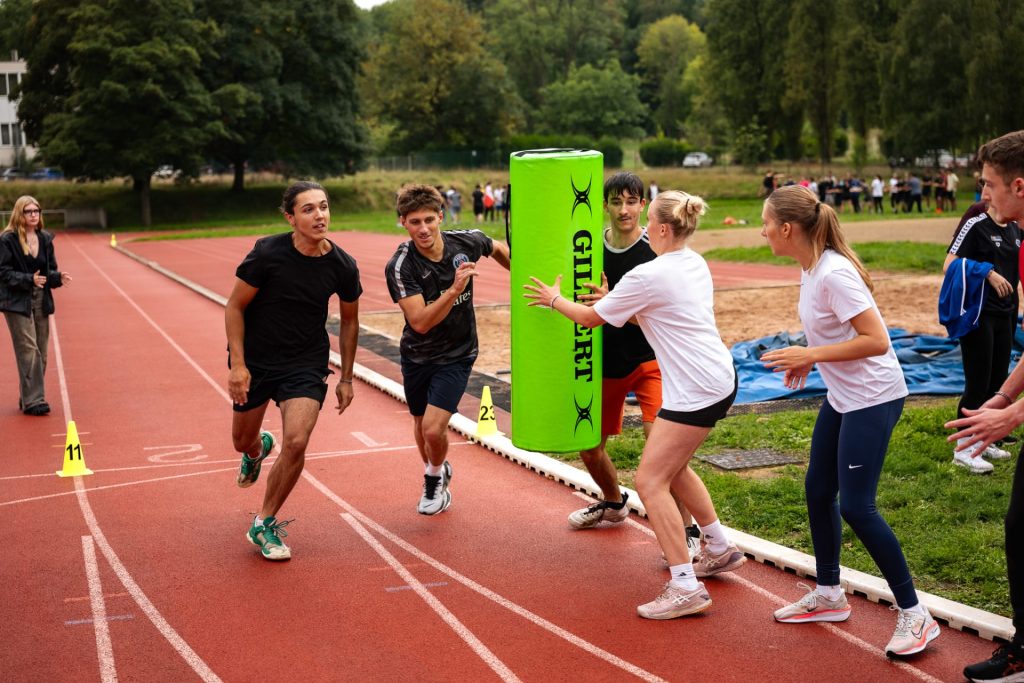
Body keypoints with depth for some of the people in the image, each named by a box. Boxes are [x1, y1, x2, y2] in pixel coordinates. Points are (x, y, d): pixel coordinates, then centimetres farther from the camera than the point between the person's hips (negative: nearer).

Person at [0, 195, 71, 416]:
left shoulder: (45, 239, 9)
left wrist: (58, 277, -7)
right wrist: (29, 280, -22)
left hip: (41, 301, 6)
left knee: (41, 352, 7)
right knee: (28, 350, -11)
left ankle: (27, 398, 19)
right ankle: (33, 401, -8)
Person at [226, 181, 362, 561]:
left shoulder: (342, 266, -11)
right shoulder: (267, 253, -18)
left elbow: (349, 321, 6)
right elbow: (234, 307, -8)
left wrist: (346, 378, 9)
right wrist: (237, 364, -15)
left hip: (306, 365, 0)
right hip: (255, 361, 0)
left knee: (296, 443, -17)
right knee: (241, 441, 15)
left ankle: (264, 525, 5)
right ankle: (258, 449, 56)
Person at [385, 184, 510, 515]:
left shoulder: (467, 242, -15)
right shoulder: (400, 267, -23)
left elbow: (498, 248, 9)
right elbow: (420, 322, -30)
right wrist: (454, 289, -41)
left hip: (457, 354, -1)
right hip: (417, 356, 1)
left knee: (433, 429, -14)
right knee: (421, 425, 19)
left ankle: (435, 478, 19)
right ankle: (436, 472, 51)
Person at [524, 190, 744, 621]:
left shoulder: (647, 277, -16)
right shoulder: (695, 264, 10)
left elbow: (589, 318, -2)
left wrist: (554, 299, 15)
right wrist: (618, 302, 27)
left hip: (694, 390, -10)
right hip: (720, 379, 10)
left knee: (650, 481, -7)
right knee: (673, 468, 24)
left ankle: (685, 587, -9)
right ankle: (720, 551, 34)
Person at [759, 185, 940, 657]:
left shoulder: (834, 274, -24)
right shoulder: (810, 269, 4)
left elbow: (876, 340, -27)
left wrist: (812, 355, -24)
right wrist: (805, 359, 5)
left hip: (872, 398, -10)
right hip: (841, 396, 10)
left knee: (856, 507, -9)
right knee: (818, 491, 14)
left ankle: (915, 616, 4)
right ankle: (828, 596, 30)